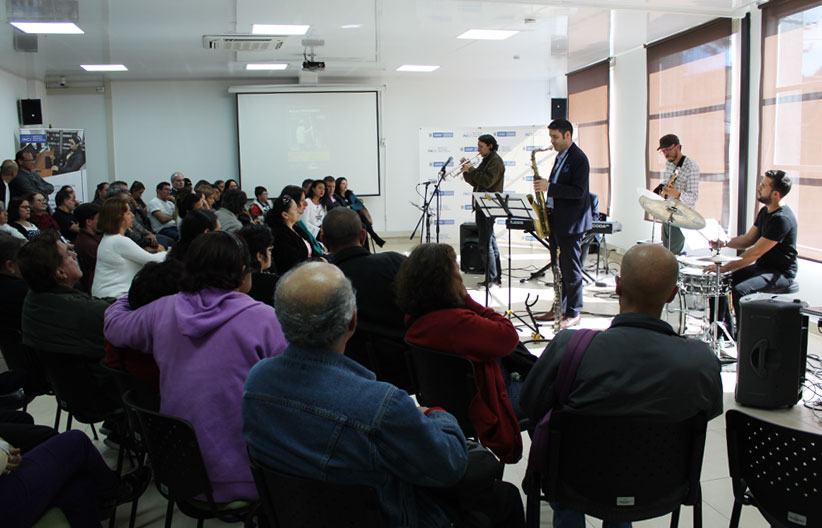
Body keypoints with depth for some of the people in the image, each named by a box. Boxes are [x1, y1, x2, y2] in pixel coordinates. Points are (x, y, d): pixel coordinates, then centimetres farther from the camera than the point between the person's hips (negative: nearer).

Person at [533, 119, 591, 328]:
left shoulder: (578, 158, -13)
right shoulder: (560, 157, 16)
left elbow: (578, 191, -22)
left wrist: (549, 188, -23)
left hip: (571, 222, -9)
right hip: (556, 220, 9)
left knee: (571, 268, -3)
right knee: (558, 267, 14)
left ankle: (573, 313, 5)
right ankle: (559, 308, 22)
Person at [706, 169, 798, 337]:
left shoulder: (782, 219, -24)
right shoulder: (765, 211, 7)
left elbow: (755, 253, -26)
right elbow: (748, 239, 14)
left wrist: (724, 268, -25)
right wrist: (725, 243, -5)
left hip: (781, 273, -10)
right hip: (762, 267, 10)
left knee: (740, 290, -30)